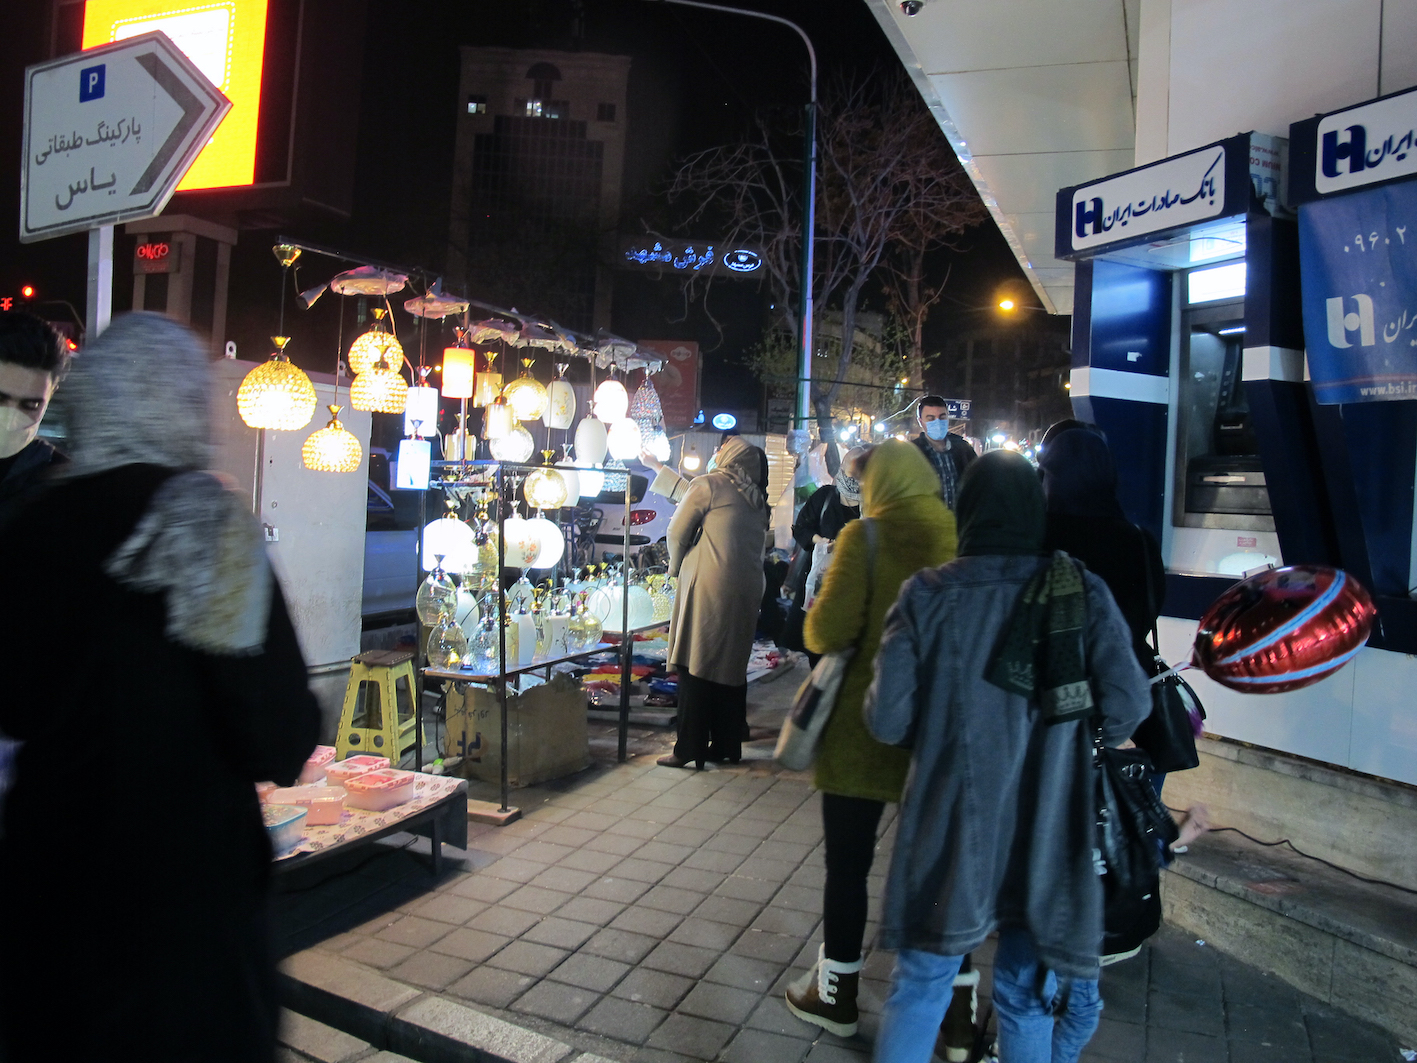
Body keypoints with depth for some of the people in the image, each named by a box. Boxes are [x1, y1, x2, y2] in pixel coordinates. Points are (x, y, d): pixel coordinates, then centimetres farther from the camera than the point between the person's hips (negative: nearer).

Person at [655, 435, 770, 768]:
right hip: (748, 588, 7)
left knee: (696, 666, -2)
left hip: (708, 588, -7)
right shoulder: (755, 497, 16)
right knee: (732, 667, 11)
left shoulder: (708, 484, -3)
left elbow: (677, 532, -1)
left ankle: (690, 748, -1)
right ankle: (727, 746, 17)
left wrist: (677, 566, 17)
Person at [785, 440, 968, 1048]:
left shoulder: (867, 537, -13)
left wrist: (816, 615, 2)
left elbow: (828, 632, -19)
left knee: (848, 864, 11)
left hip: (866, 727, -4)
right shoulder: (960, 537, -2)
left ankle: (835, 995, 27)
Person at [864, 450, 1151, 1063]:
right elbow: (1127, 706, -10)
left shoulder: (925, 596, -7)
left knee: (920, 984, 16)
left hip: (950, 825, -1)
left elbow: (887, 720, -9)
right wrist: (1074, 738, 10)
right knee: (1028, 992, 18)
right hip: (1045, 830, 1)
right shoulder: (1082, 593, -4)